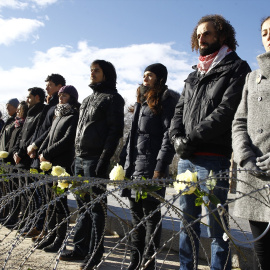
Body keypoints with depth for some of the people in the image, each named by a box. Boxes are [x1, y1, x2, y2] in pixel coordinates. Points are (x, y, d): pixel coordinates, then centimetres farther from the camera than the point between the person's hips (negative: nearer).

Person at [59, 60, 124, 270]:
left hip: (96, 159, -8)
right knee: (83, 206, 13)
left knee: (96, 207, -2)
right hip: (80, 158, 8)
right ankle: (80, 248, 23)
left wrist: (104, 160, -19)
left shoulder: (112, 98, -2)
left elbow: (115, 131, -11)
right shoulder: (88, 100, 22)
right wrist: (76, 157, 15)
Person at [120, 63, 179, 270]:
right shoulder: (142, 101, 22)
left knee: (150, 213, -2)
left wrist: (160, 168, -18)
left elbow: (169, 136, -12)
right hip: (133, 163, 8)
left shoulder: (166, 99, -2)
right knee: (136, 214, 11)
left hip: (151, 163, -8)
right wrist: (124, 161, 16)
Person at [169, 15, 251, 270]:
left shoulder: (237, 69, 1)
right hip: (186, 158, 7)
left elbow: (226, 110, -11)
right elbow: (180, 109, 18)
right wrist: (177, 137, -1)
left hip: (213, 159, -6)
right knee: (187, 223, 13)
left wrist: (193, 137, -13)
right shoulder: (194, 74, 22)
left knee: (216, 226, -2)